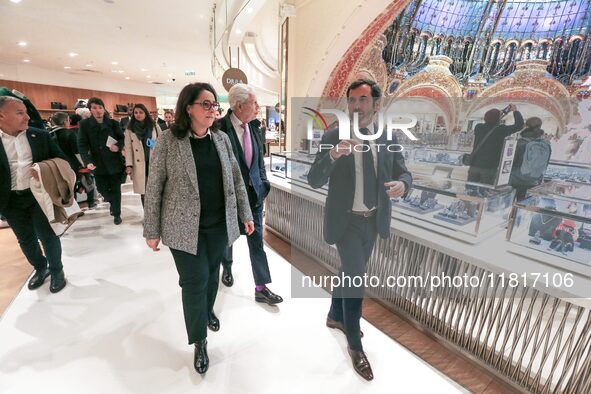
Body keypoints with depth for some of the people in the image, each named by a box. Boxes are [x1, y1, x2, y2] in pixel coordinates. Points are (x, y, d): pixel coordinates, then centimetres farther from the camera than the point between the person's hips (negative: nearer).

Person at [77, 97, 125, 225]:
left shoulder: (113, 123, 0)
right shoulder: (84, 124, -2)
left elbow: (122, 138, 7)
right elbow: (82, 145, -8)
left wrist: (118, 146, -16)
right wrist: (87, 161, -23)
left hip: (114, 162, -1)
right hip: (98, 164, 1)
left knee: (115, 189, 7)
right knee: (102, 189, 10)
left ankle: (117, 214, 21)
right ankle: (113, 203, 41)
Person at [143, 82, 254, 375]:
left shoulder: (221, 138, 3)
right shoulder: (169, 140, -8)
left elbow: (235, 178, 7)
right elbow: (154, 187, -5)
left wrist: (245, 214, 7)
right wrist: (152, 230, -4)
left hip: (220, 223, 4)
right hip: (185, 226, -3)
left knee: (212, 273, 18)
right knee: (195, 280, 5)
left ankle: (208, 310, 48)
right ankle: (199, 340, 28)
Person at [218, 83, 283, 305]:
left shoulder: (254, 128, 4)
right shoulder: (221, 128, -15)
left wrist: (263, 185, 5)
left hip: (254, 192, 5)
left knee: (256, 239, 6)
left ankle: (261, 288, 16)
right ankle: (227, 267, 46)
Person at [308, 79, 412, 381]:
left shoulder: (389, 138, 0)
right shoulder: (333, 137, -11)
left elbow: (403, 173, 2)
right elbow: (314, 181, -18)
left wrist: (402, 184, -23)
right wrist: (334, 154, -36)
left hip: (373, 220, 5)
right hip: (346, 220, -5)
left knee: (350, 271, 22)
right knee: (356, 279, -3)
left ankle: (335, 316, 50)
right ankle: (355, 346, 25)